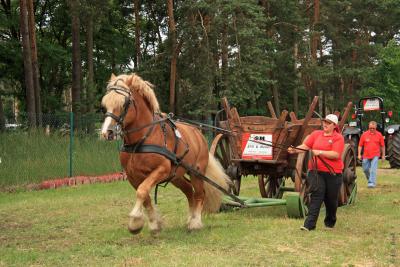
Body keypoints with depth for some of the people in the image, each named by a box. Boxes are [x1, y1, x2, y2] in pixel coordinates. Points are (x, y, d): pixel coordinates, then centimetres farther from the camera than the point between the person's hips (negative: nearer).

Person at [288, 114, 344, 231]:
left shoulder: (338, 138, -2)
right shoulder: (316, 134, 10)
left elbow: (336, 154, -15)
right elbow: (305, 146, 1)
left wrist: (320, 152, -21)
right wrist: (295, 150, -18)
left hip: (333, 173, -1)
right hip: (316, 171, 1)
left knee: (331, 199, 10)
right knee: (316, 196, -11)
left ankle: (330, 223, 32)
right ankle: (309, 224, -16)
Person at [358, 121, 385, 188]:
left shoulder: (379, 135, -1)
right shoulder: (364, 134, -1)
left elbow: (382, 146, 7)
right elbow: (360, 145, 4)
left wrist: (383, 155, 8)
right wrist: (359, 154, -2)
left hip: (375, 155, -2)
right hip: (366, 156, 2)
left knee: (373, 169, -13)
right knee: (365, 169, 12)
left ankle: (372, 183, -13)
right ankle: (370, 179, 37)